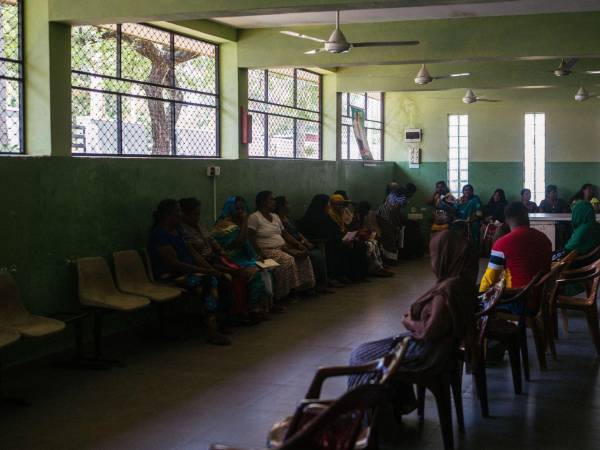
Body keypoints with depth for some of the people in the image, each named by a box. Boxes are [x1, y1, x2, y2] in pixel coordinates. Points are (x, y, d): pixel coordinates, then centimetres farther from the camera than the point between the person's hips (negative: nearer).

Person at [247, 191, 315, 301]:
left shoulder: (275, 216, 19)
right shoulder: (254, 217, -7)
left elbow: (285, 234, 19)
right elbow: (251, 238, -14)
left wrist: (299, 244, 5)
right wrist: (260, 253, -24)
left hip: (282, 248, 8)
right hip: (267, 251, -8)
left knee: (304, 255, -8)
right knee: (287, 260, -31)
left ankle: (302, 286, -6)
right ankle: (280, 295, -25)